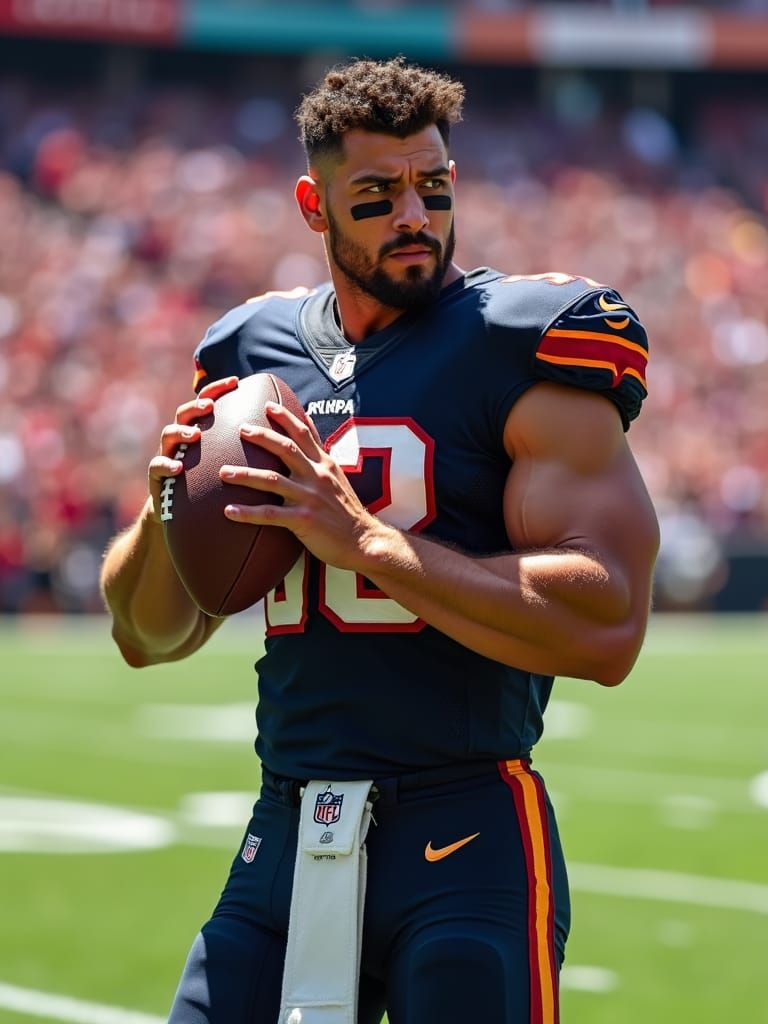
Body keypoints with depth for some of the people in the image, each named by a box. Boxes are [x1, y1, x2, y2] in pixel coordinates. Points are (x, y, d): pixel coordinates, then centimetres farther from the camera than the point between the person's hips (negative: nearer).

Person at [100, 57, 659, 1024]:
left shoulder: (524, 344, -6)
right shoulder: (250, 352, 12)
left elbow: (606, 630, -18)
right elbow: (148, 637, 19)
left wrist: (363, 542, -19)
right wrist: (167, 512, -2)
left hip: (465, 840, -5)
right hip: (285, 835, 5)